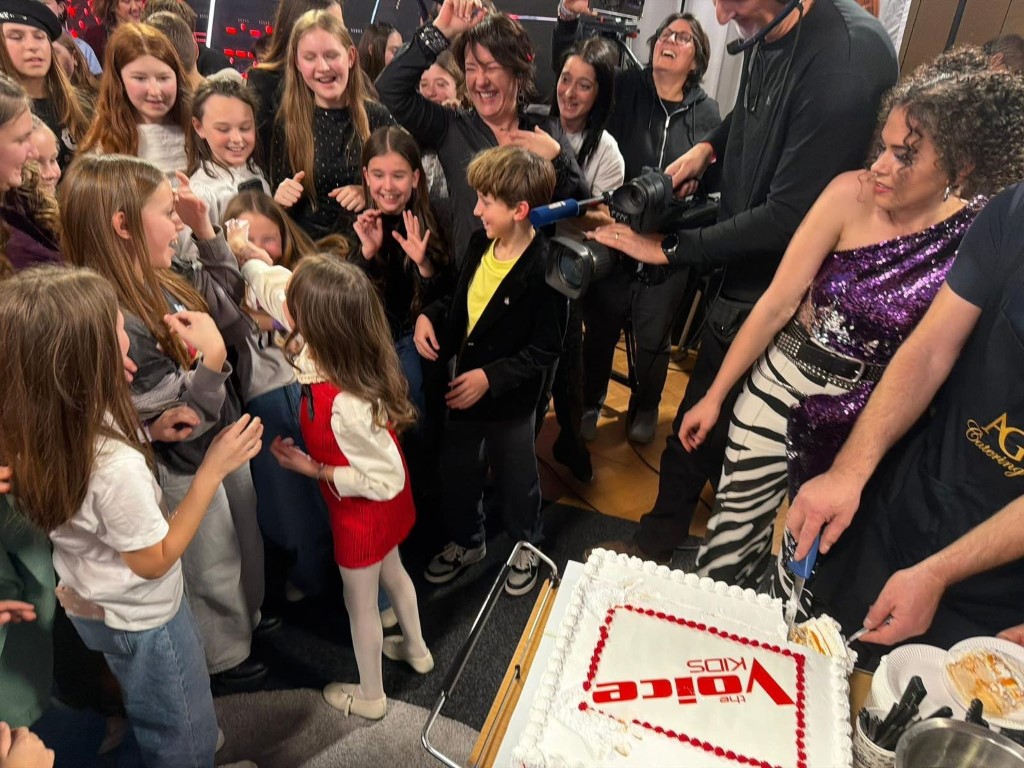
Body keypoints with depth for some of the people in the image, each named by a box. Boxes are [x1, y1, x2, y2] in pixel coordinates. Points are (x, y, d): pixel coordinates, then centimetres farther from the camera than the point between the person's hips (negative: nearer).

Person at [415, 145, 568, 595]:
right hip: (464, 388, 6)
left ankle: (526, 548, 46)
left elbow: (545, 350, -21)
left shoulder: (543, 269, -25)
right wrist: (429, 316, -8)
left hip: (511, 400, -6)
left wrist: (491, 377, -25)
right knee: (456, 473, 22)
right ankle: (467, 542, 49)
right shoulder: (480, 245, -4)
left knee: (516, 481, 17)